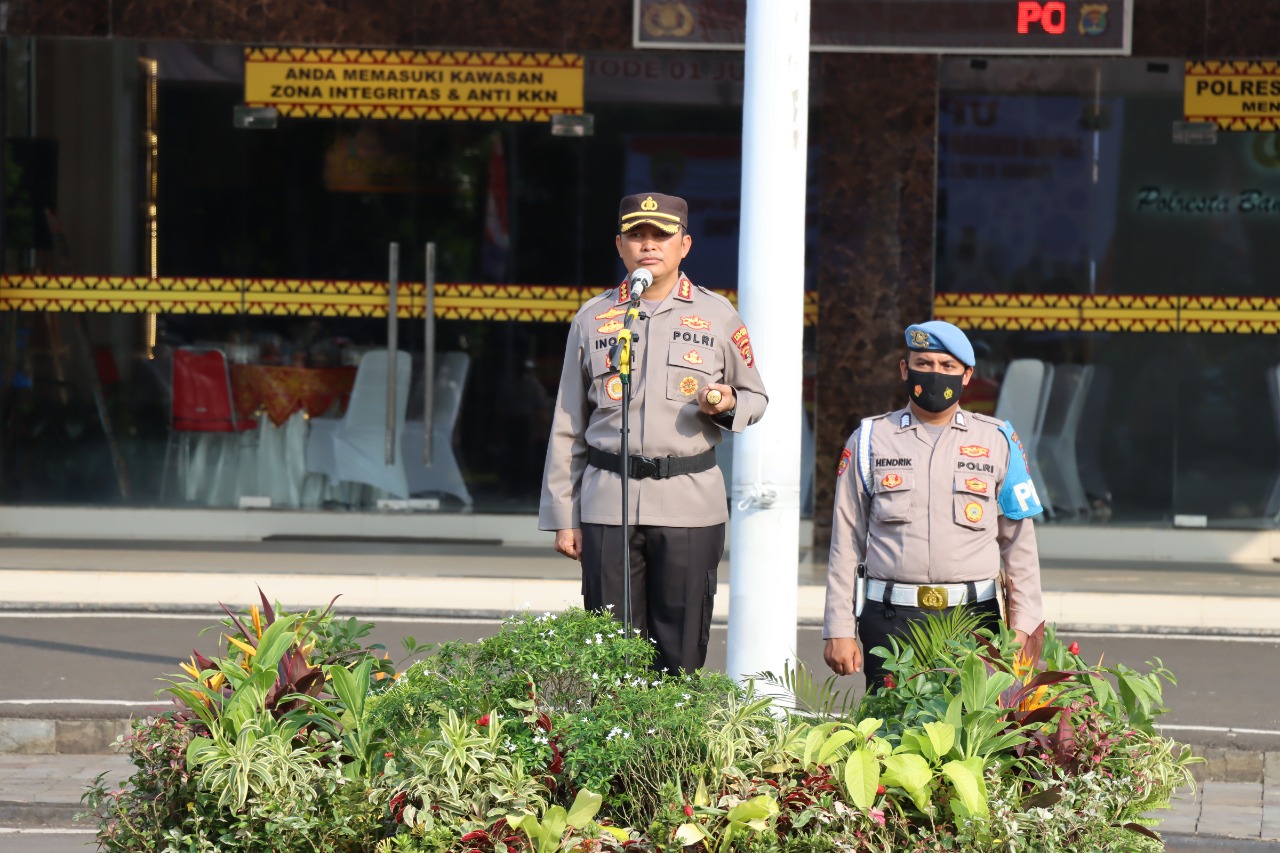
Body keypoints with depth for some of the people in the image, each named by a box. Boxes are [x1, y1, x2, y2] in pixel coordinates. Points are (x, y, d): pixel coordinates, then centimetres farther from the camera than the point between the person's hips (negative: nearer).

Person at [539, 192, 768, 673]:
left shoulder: (718, 317, 8)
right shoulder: (592, 320, 10)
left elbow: (756, 398, 17)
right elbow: (567, 427, 13)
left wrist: (727, 404, -8)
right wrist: (562, 516, 9)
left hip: (690, 502, -1)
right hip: (607, 502, 1)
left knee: (681, 655, -3)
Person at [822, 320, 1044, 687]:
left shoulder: (997, 442, 11)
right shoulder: (870, 440, 10)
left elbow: (1019, 544, 12)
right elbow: (846, 542, 10)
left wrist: (1022, 629, 5)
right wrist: (840, 631, 4)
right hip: (891, 621, 0)